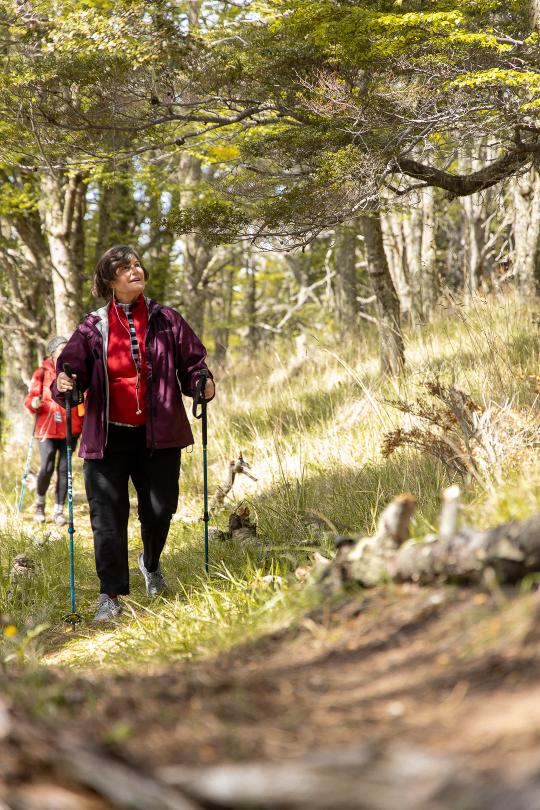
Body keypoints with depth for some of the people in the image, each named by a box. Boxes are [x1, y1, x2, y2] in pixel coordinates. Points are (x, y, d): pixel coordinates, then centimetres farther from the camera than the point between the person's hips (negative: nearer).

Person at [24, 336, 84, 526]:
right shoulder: (42, 373, 2)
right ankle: (40, 503, 17)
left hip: (70, 429, 2)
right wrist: (34, 403, -20)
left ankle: (59, 510, 10)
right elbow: (30, 398, 2)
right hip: (48, 429, -2)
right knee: (47, 468, -10)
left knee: (64, 469, 1)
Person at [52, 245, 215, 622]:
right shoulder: (93, 327, 0)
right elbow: (73, 368, -2)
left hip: (158, 435, 1)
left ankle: (151, 563, 39)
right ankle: (111, 595, 2)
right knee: (108, 517, -4)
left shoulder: (167, 321, 3)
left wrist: (202, 383, -12)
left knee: (159, 510, 7)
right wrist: (64, 385, -24)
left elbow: (192, 362, 8)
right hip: (108, 436, -1)